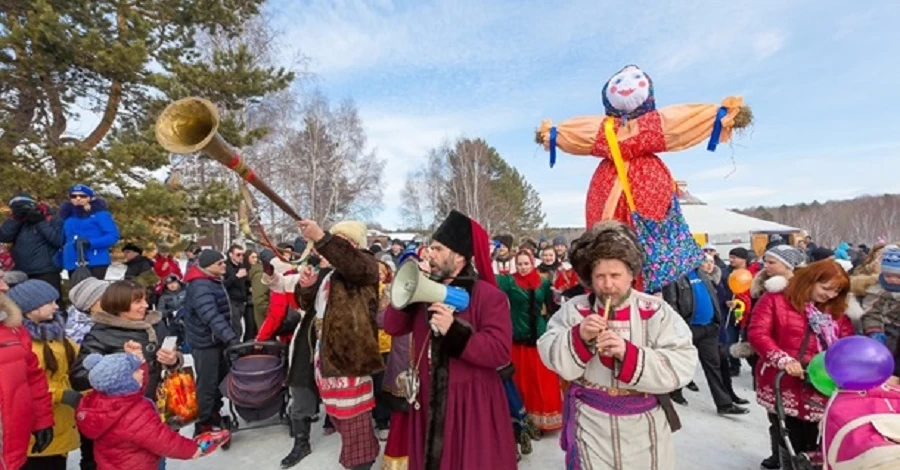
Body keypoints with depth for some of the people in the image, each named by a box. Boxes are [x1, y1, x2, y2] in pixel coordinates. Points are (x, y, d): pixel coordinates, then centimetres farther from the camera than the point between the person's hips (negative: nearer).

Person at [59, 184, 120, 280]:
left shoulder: (100, 214, -1)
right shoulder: (68, 216, 17)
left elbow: (113, 236, -10)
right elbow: (64, 240, 23)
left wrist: (90, 243, -21)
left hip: (95, 263, -6)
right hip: (73, 264, 6)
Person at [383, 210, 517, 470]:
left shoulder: (489, 295, -14)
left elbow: (500, 352, -22)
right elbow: (392, 327, 1)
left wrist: (455, 331, -30)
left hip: (472, 403, -5)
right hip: (429, 399, 6)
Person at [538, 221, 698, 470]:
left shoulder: (657, 311, -8)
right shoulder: (574, 309, -5)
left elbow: (683, 366, -16)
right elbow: (551, 357, -8)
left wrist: (628, 352, -29)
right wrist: (579, 337, -26)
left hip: (644, 425, 0)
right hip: (590, 423, 0)